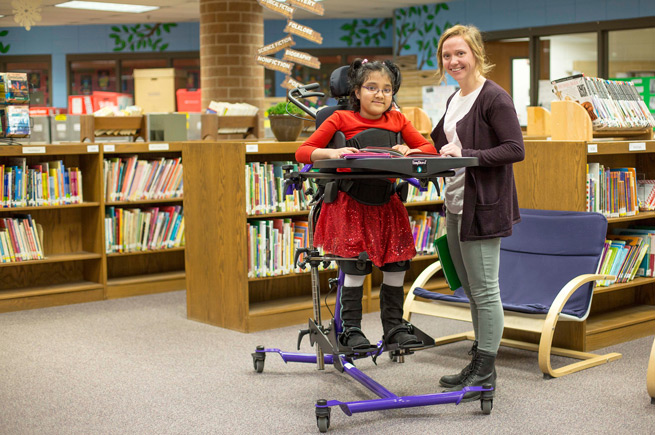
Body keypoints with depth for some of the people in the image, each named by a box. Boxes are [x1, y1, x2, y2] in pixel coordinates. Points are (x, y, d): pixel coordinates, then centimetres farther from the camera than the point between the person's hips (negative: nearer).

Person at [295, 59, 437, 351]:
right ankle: (350, 331, 9)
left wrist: (410, 152, -11)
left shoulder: (397, 120, 7)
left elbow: (430, 148, 10)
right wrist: (332, 153, -25)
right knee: (355, 270, -6)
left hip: (387, 204, 4)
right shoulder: (341, 119, -4)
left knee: (396, 268, 5)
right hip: (351, 205, -4)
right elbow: (302, 152, -7)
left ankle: (394, 327, 21)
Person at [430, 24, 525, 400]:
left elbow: (515, 150, -19)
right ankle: (479, 363, 26)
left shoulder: (494, 97, -12)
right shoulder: (455, 100, 17)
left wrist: (465, 154, -24)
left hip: (484, 207, -10)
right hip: (457, 205, 10)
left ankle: (486, 373, 5)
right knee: (472, 290, 16)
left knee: (484, 290, -3)